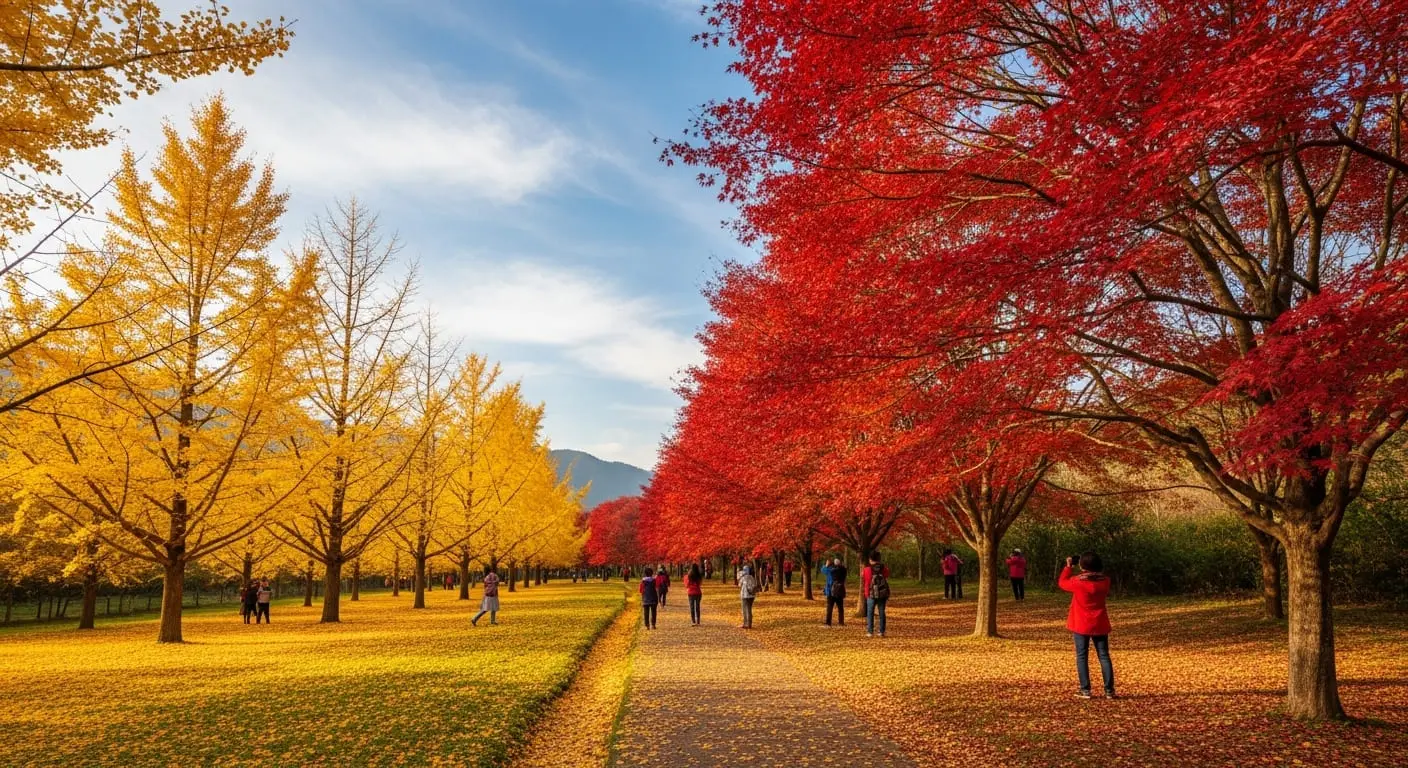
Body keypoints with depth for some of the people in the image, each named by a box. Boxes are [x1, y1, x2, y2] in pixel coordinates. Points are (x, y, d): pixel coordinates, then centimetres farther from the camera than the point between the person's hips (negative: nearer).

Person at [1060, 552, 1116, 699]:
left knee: (1082, 657, 5)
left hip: (1081, 625, -3)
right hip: (1100, 625, 3)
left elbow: (1062, 582, 3)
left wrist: (1068, 566, 11)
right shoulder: (1104, 582, -6)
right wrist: (1097, 570, 12)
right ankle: (1109, 690, 7)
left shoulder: (1077, 582, -16)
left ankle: (1085, 690, 4)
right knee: (1104, 656, 8)